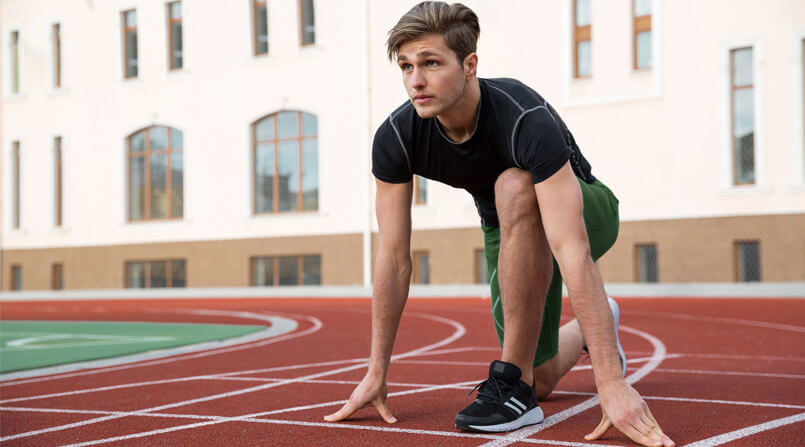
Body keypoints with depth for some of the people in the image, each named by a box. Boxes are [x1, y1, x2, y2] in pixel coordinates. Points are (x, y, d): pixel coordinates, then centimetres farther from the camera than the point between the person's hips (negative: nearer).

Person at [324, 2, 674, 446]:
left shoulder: (526, 120, -39)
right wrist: (376, 373, -14)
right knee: (540, 379, 3)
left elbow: (572, 252, -45)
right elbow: (394, 258, -16)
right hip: (510, 228, 5)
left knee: (514, 186, -39)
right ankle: (590, 326, 41)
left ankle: (511, 380, -27)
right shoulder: (395, 138, -24)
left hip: (586, 211, -5)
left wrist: (612, 382, -49)